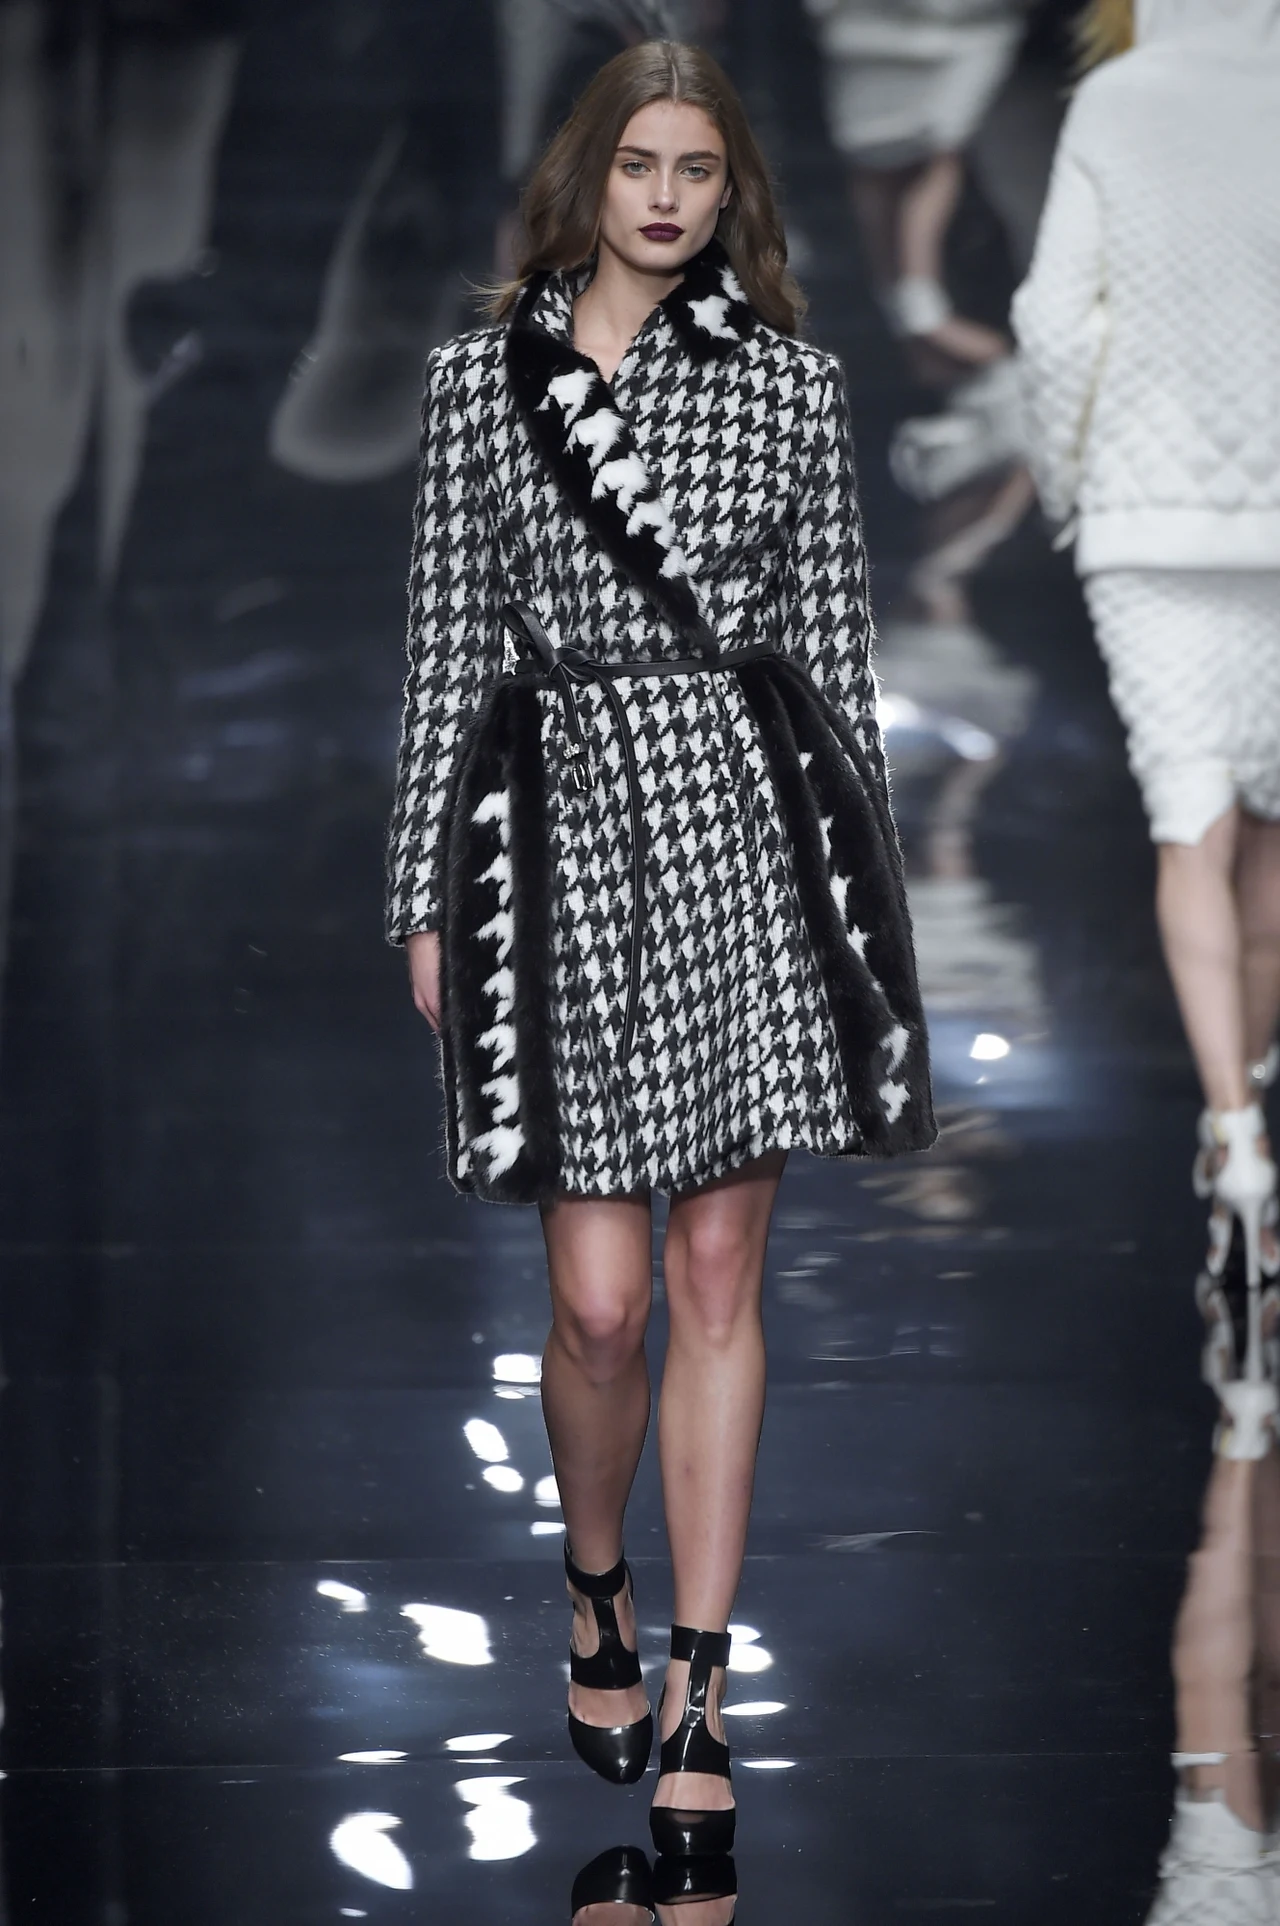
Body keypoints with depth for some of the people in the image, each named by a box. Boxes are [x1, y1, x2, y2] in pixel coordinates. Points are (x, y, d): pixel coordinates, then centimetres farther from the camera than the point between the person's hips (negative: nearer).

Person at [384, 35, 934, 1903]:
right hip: (563, 817, 0)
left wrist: (869, 885, 5)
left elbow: (835, 643, 8)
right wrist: (429, 894, 5)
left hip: (751, 817, 0)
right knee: (601, 1294, -2)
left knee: (719, 1275, 1)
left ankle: (696, 1684, 9)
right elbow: (450, 646, 8)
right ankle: (596, 1587, 27)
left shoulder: (790, 380, 7)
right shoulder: (480, 374, 7)